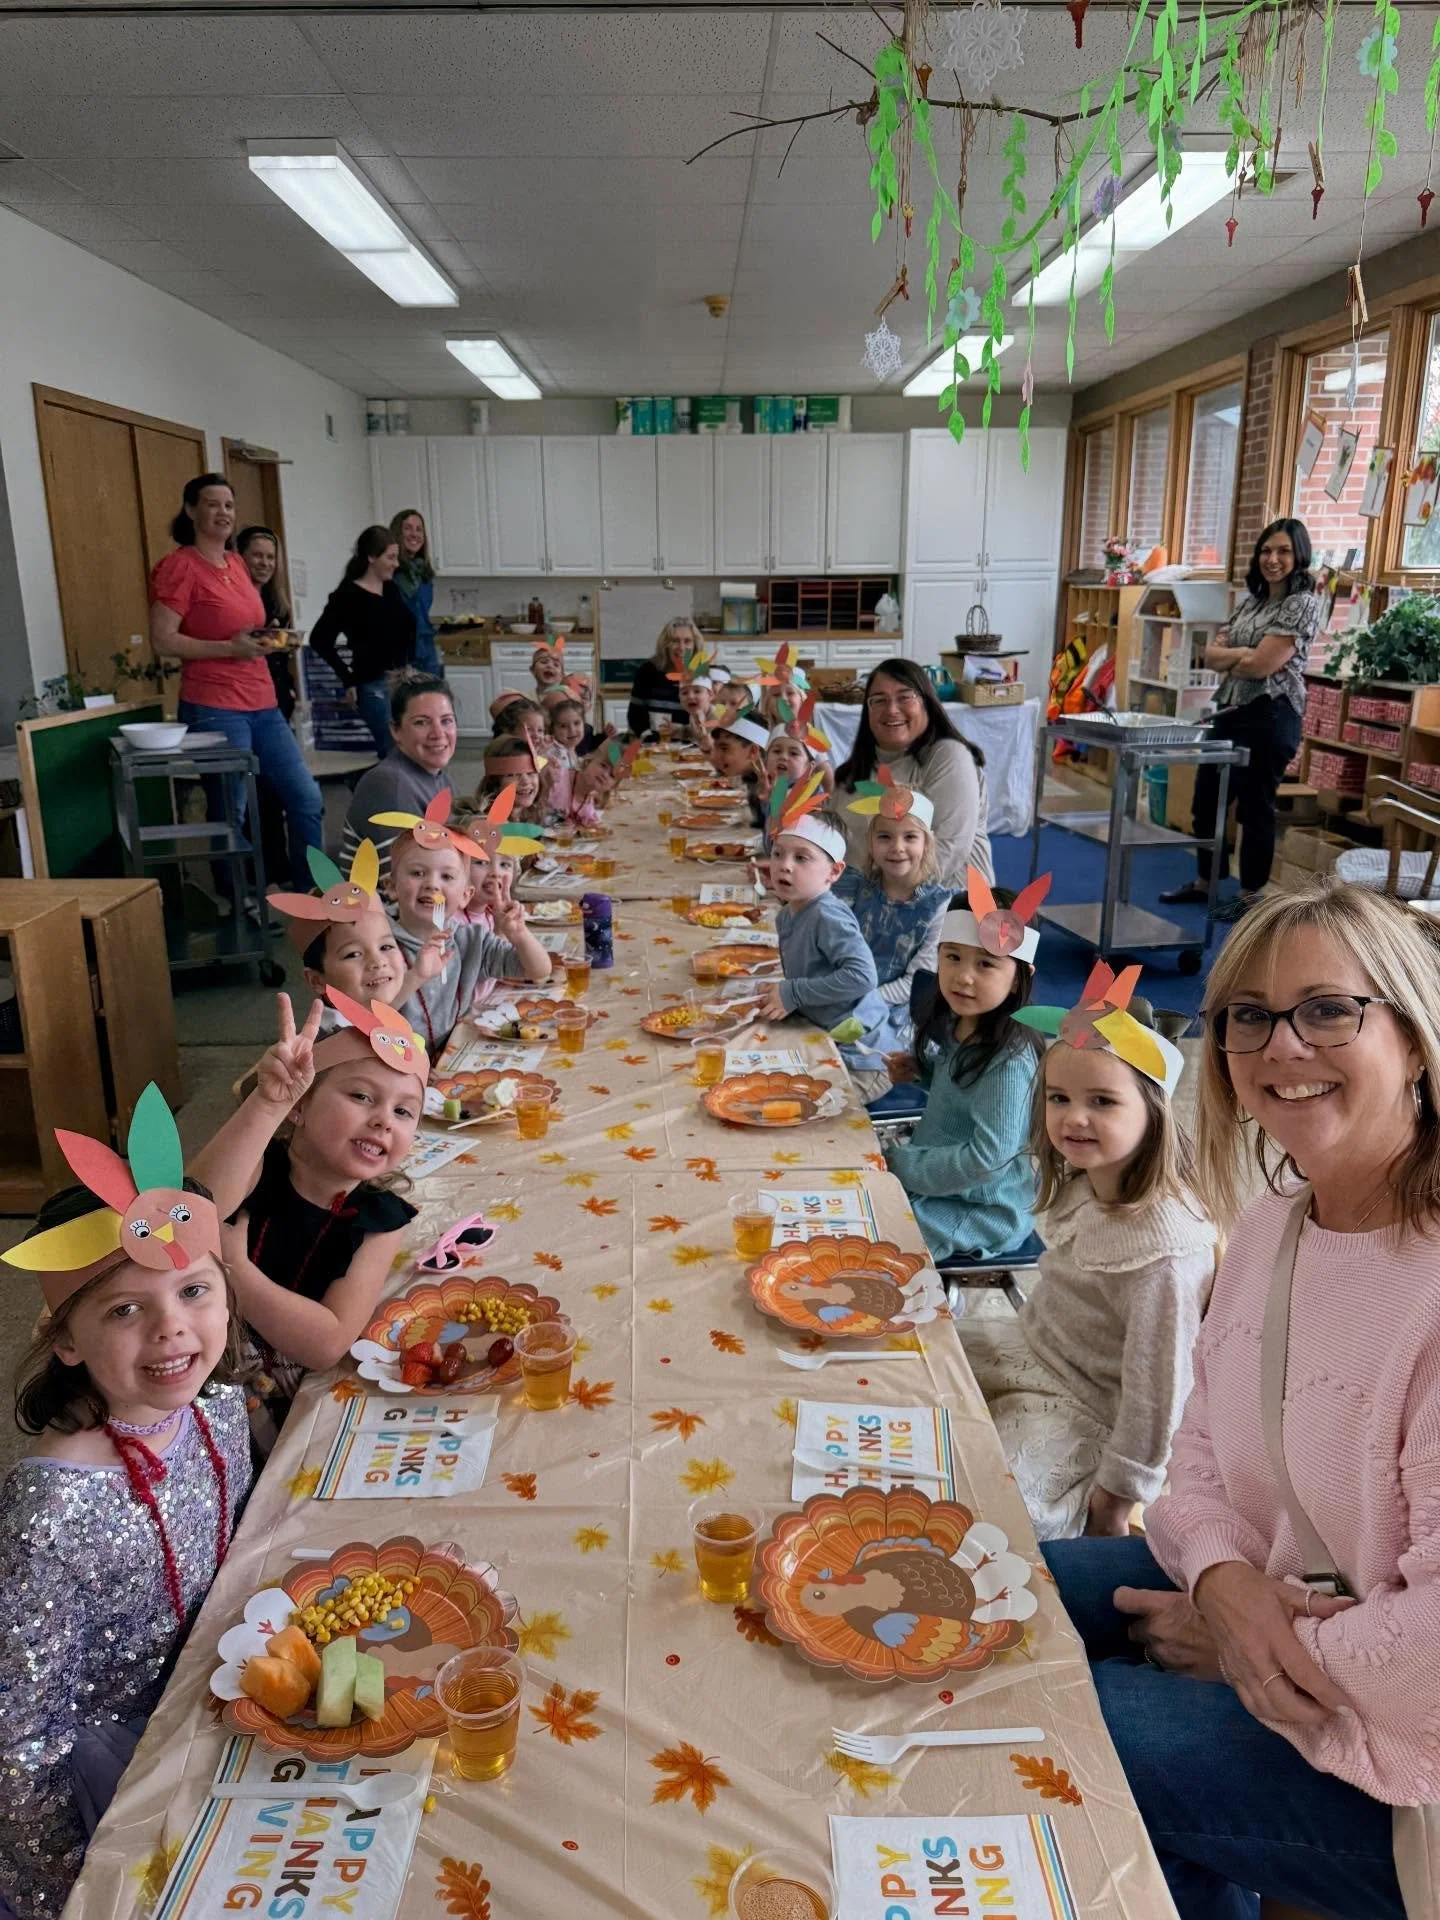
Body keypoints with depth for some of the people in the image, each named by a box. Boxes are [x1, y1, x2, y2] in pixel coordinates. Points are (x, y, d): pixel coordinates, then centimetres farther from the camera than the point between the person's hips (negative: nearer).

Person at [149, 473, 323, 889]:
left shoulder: (236, 564, 15)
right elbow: (162, 641, -13)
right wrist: (230, 648, -19)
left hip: (262, 703, 8)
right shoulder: (179, 566, -7)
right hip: (215, 708, -8)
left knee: (307, 800, 8)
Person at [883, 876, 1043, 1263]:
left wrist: (899, 1164, -21)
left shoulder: (1009, 1061, -28)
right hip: (936, 1181, 8)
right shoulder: (956, 1024, -2)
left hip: (984, 1211, -8)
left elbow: (987, 1157, -28)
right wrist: (920, 1069, 0)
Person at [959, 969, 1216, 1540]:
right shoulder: (1081, 1189, -5)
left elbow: (1156, 1383, -25)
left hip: (1081, 1412, -8)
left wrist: (1118, 1496, -17)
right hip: (1031, 1349, 8)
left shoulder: (1165, 1247, -31)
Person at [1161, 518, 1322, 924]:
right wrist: (1241, 654, -12)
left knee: (1255, 807, 0)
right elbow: (1211, 654, 7)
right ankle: (1205, 881, 29)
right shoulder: (1251, 600, 14)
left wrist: (1228, 659, 0)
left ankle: (1251, 895, 13)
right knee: (1206, 800, 14)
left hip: (1270, 716, -8)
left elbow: (1262, 665, -18)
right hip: (1229, 711, 8)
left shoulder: (1303, 603, -9)